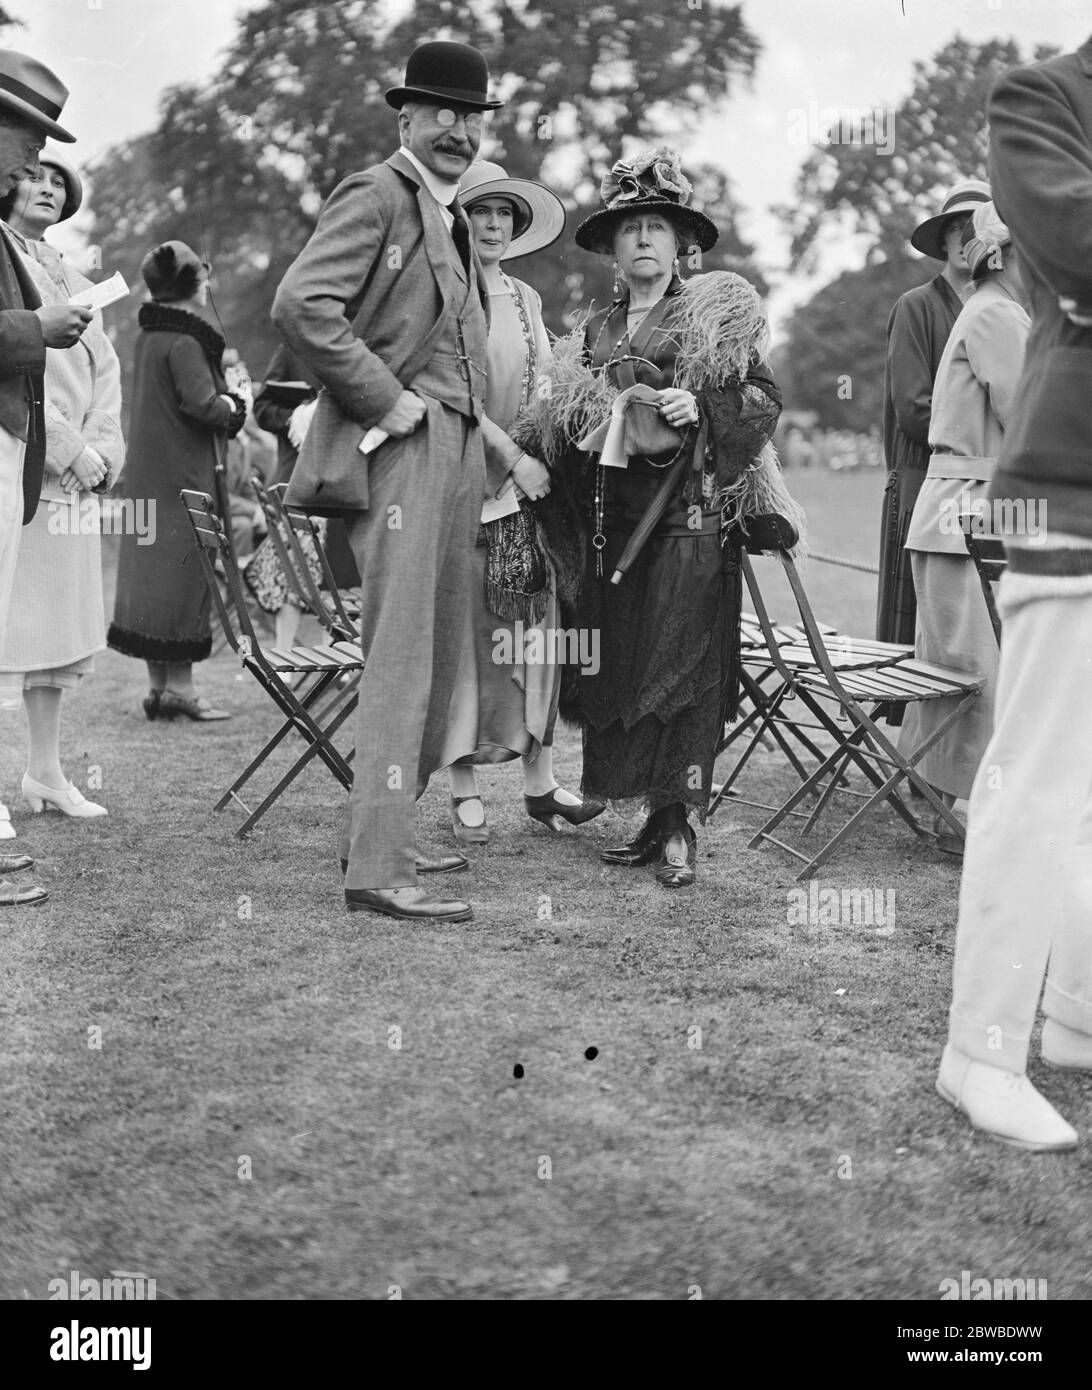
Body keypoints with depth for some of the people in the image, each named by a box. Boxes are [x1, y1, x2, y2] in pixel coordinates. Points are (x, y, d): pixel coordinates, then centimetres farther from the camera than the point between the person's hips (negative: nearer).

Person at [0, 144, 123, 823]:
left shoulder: (75, 282, 22)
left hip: (73, 480, 8)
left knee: (61, 625, 9)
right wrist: (68, 447, -13)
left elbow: (105, 371, 17)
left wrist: (100, 449, 1)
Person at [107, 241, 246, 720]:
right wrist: (232, 404, -2)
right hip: (183, 478, -9)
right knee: (183, 573, -4)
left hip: (149, 478, 9)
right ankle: (179, 685, -2)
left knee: (153, 575, 10)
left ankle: (158, 685, 15)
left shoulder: (149, 336, 13)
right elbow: (203, 404, -21)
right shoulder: (184, 341, -14)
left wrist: (227, 400, 8)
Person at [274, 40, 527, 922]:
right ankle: (377, 871, -9)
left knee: (442, 662, 13)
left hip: (457, 454, 10)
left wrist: (494, 444, 19)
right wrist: (387, 400, -18)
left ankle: (384, 835, 24)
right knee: (400, 666, -12)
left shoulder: (452, 218, 22)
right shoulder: (374, 197, -7)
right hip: (399, 452, -10)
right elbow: (301, 305, -21)